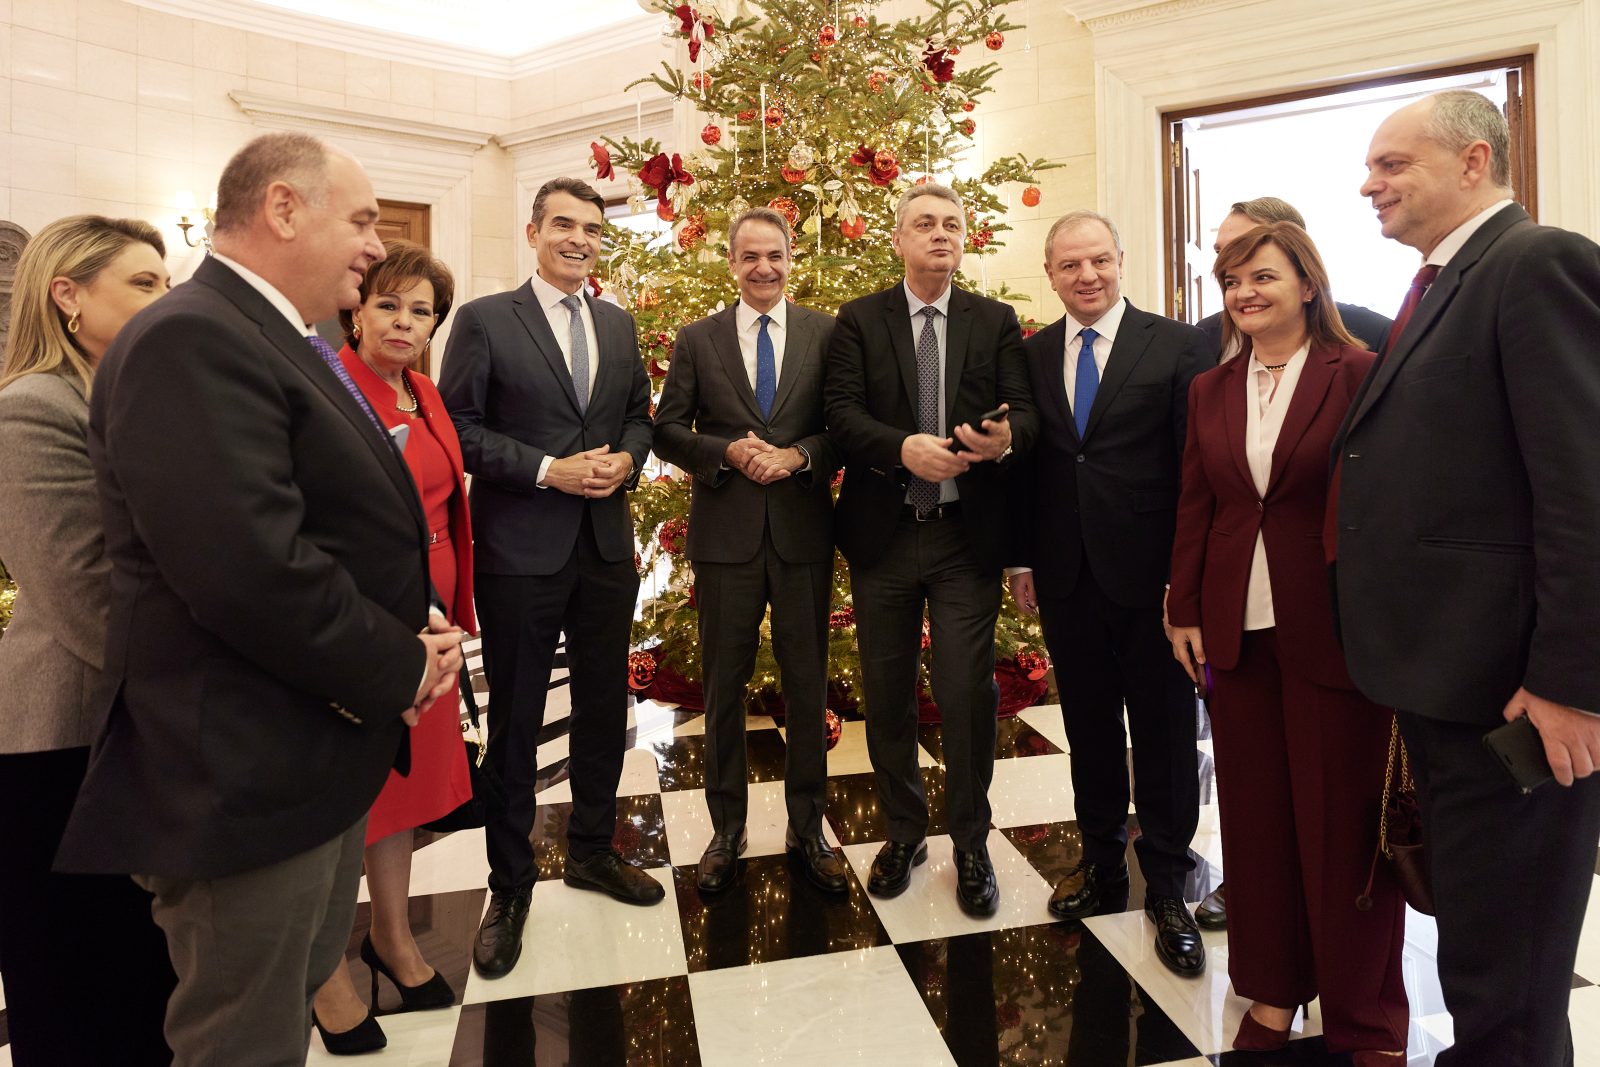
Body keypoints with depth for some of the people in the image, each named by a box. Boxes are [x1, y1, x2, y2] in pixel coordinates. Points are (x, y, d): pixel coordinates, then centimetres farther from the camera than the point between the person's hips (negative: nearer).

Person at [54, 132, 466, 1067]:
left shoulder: (288, 346, 13)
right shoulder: (191, 340, -20)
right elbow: (252, 568, -30)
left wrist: (415, 627, 2)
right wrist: (400, 668, -17)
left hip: (330, 746, 10)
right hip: (251, 773, -10)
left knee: (306, 981, 26)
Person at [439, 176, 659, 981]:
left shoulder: (619, 325, 12)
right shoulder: (484, 320, -2)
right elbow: (460, 428, -7)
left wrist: (626, 459, -5)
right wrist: (548, 469, -17)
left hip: (607, 546, 5)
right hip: (521, 551, -4)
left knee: (604, 706, 15)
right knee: (515, 720, 7)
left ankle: (591, 850, 36)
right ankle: (509, 887, 24)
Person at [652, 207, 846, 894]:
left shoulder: (827, 335, 5)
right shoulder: (697, 340, 7)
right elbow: (667, 431, 4)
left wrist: (798, 455, -15)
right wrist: (727, 453, -13)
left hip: (804, 534, 0)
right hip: (726, 535, 1)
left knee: (807, 686, 9)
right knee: (723, 687, 9)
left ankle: (807, 831, 27)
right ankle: (726, 831, 28)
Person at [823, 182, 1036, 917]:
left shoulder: (996, 322, 7)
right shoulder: (859, 320, 5)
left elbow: (1023, 410, -1)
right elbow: (840, 414, -6)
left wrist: (1005, 438, -24)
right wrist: (904, 448, -23)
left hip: (967, 534, 0)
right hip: (882, 533, 1)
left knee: (968, 694, 0)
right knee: (887, 693, 11)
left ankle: (970, 845, 21)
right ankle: (903, 831, 32)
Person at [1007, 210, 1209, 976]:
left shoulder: (1177, 345, -2)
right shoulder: (1029, 356, 8)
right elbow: (1023, 463, 9)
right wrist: (1021, 559, 6)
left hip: (1149, 574, -3)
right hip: (1066, 576, 3)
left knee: (1163, 730, 7)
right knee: (1089, 726, 14)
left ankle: (1167, 882, 24)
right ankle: (1102, 861, 32)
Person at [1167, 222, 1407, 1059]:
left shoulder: (1360, 376, -4)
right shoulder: (1209, 391, 9)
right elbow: (1194, 508, 9)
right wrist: (1185, 611, 5)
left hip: (1335, 630, -4)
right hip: (1237, 629, 4)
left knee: (1345, 823, 7)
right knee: (1255, 815, 12)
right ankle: (1273, 988, 31)